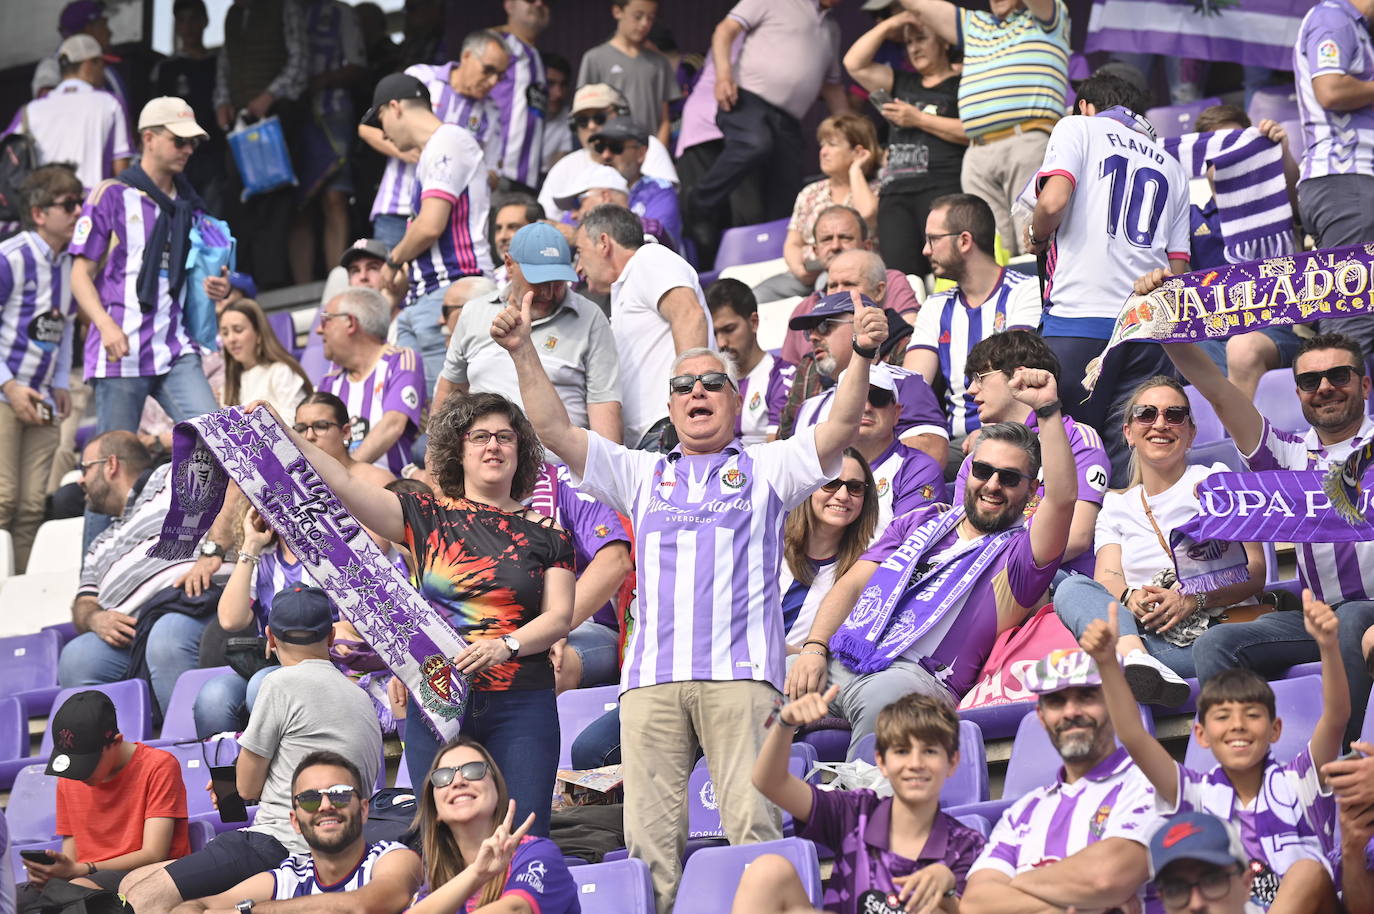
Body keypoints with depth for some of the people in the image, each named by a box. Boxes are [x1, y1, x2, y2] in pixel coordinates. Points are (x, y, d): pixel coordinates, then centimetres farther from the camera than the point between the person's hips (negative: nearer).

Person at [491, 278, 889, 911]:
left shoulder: (768, 468, 18)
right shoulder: (642, 475, 26)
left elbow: (841, 425, 4)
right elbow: (554, 430, 19)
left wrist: (862, 356, -13)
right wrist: (523, 353, 8)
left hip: (739, 670, -3)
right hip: (651, 673, 3)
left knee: (753, 824, -14)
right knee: (648, 835, -5)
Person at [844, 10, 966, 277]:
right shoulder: (901, 83, 29)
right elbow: (854, 63, 23)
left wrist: (919, 120, -3)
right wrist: (888, 26, 19)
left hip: (942, 189, -5)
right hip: (895, 194, 5)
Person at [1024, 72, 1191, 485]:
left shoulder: (1078, 129, 9)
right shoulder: (1171, 164, 23)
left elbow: (1052, 202, -9)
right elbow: (1178, 267, 16)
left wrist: (1037, 236, 10)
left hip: (1080, 314, -4)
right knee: (1133, 471, -1)